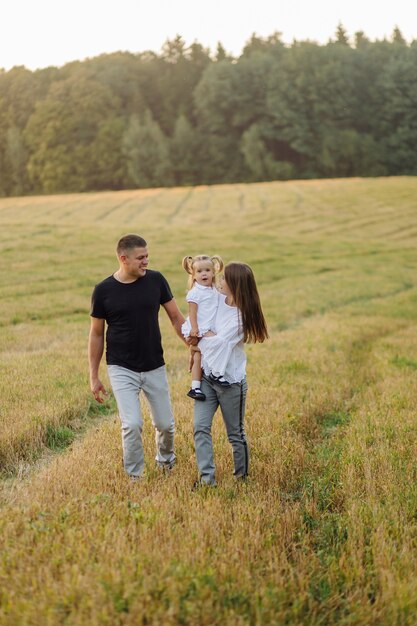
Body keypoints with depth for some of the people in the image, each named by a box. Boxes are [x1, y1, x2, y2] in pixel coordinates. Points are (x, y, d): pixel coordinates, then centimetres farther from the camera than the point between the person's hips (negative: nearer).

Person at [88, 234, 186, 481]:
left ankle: (166, 459, 40)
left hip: (155, 367, 2)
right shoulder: (103, 290, -8)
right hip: (122, 369, -2)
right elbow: (97, 334, 1)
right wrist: (94, 376, 3)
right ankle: (135, 476, 9)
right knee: (132, 425, -13)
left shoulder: (156, 280, -5)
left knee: (165, 424, 9)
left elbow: (176, 317, 4)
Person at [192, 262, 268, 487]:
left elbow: (219, 342, -21)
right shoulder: (216, 300, 1)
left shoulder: (243, 315, -16)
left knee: (235, 433, 9)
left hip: (231, 381, -5)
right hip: (207, 376, 5)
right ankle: (207, 477, -1)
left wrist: (199, 341, -5)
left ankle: (242, 476, 28)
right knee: (201, 427, -5)